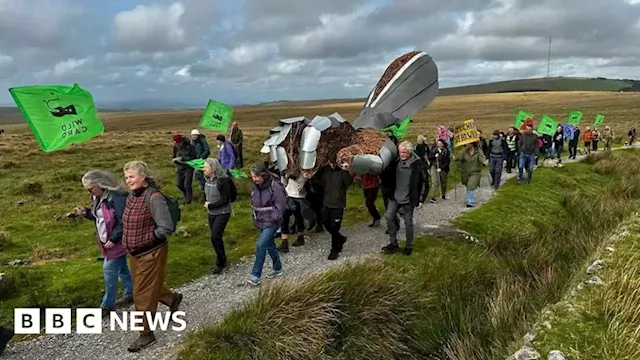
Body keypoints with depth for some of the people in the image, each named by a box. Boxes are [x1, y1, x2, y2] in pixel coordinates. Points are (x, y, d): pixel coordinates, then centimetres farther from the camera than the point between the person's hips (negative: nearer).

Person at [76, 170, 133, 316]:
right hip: (106, 240, 9)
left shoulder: (116, 198, -26)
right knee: (121, 268, 19)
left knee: (109, 270, -1)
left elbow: (123, 222, -25)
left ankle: (108, 304, 14)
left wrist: (113, 239, -23)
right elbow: (98, 216, 16)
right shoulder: (98, 196, 4)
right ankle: (130, 294, 34)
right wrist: (86, 212, -3)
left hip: (116, 241, -9)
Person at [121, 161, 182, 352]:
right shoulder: (132, 195, 1)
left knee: (143, 295, 4)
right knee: (148, 287, 24)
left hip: (151, 254, -8)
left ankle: (146, 334, 22)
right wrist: (130, 240, 8)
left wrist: (149, 239, -16)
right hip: (135, 253, 8)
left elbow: (166, 227, -29)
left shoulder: (154, 197, -25)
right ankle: (173, 298, 49)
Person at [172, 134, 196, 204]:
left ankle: (188, 199, 17)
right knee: (179, 184, 9)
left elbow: (192, 158, -18)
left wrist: (182, 158, -26)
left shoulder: (190, 147, -16)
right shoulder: (176, 148, 0)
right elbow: (174, 157, 13)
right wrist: (175, 159, -11)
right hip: (180, 168, 6)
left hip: (188, 168, -6)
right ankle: (186, 195, 35)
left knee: (187, 185, -5)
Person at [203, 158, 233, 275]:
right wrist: (206, 202, -2)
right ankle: (222, 261, 29)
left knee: (215, 237, -12)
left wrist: (210, 206, -17)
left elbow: (225, 200, -21)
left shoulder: (223, 181, -21)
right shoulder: (207, 179, 0)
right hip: (211, 213, 7)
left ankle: (220, 263, 6)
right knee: (215, 237, 13)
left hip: (222, 213, -7)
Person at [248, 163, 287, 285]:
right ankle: (278, 269, 36)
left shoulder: (275, 187, -21)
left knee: (261, 246, -14)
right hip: (261, 222, 8)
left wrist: (272, 219, -17)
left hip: (271, 222, -8)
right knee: (270, 246, 19)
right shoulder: (256, 186, 1)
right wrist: (256, 217, 8)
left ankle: (256, 275, -6)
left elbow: (280, 206, -17)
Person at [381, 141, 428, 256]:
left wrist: (421, 199, -8)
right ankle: (393, 243, 8)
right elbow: (387, 172, 15)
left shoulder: (418, 164, -11)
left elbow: (425, 182, -7)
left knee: (408, 223, 6)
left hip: (408, 199, -4)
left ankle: (409, 246, 23)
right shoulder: (396, 162, 1)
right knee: (389, 216, -7)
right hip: (395, 197, 4)